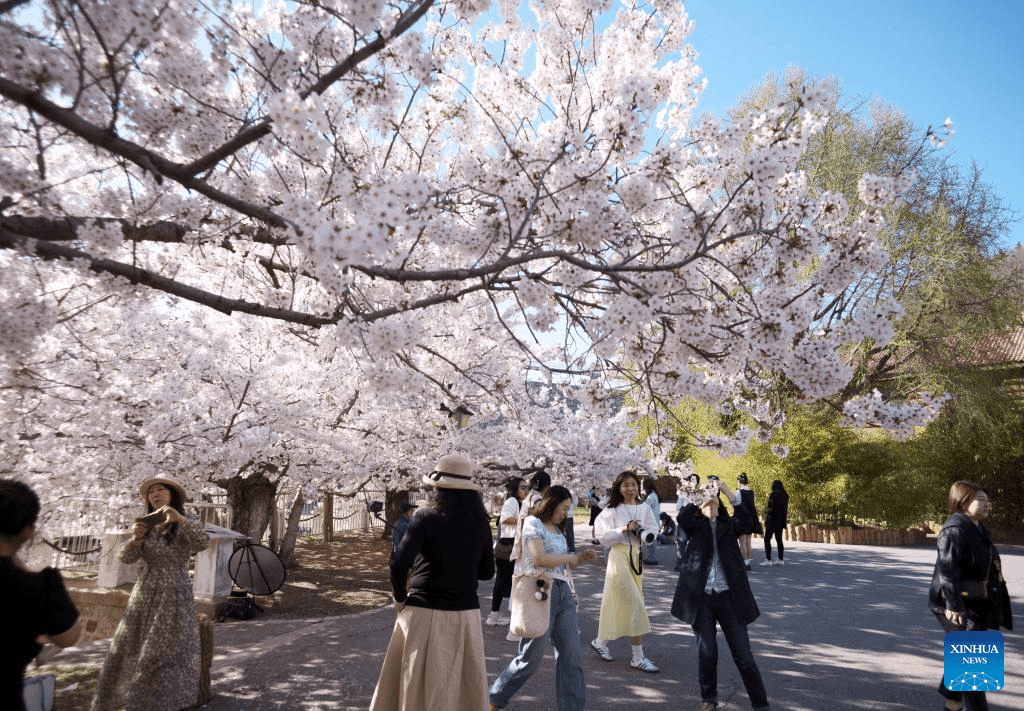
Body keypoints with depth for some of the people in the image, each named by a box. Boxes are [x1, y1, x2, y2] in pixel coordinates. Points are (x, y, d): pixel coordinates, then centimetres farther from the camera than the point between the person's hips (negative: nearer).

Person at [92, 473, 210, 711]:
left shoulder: (187, 522, -5)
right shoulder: (146, 525, 6)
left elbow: (202, 542, -23)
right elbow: (126, 557, 0)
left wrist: (180, 519, -37)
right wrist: (136, 538, -21)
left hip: (175, 596, -4)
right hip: (145, 594, 4)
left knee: (164, 653, -1)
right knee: (127, 648, 9)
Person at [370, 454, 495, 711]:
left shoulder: (427, 517, -10)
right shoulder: (480, 522, 2)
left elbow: (399, 565, -18)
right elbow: (486, 572, 10)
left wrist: (400, 598, -2)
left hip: (424, 613, -3)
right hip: (466, 615, 4)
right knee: (465, 689, 14)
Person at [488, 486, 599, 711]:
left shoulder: (557, 528, 18)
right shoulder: (533, 523, -6)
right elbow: (539, 559, -18)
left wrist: (582, 558, 5)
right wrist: (569, 558, -7)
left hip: (564, 593, 8)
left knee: (571, 656, 5)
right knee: (531, 657, 1)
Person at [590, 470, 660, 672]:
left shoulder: (644, 508, 6)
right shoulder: (612, 510, -8)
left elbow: (654, 528, 13)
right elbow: (603, 536, -12)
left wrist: (643, 533, -8)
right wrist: (625, 529, -20)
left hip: (637, 557, 6)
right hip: (620, 557, -5)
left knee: (617, 605, 12)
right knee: (634, 606, -6)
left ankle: (600, 642, 30)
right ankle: (638, 658, 2)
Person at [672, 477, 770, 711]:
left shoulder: (729, 526, 9)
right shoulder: (695, 526, 6)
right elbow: (682, 517, -16)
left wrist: (726, 490, -13)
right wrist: (702, 494, -14)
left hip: (729, 597, 0)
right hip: (701, 598, 0)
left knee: (743, 655, 2)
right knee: (706, 653, 6)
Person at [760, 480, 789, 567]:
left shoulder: (773, 494, -14)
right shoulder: (785, 495, 8)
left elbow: (770, 508, -17)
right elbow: (787, 508, 11)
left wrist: (766, 511, 3)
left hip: (772, 520, -7)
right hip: (781, 521, 7)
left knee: (767, 539, -3)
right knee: (779, 540, 14)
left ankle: (768, 560, -9)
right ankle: (781, 560, 14)